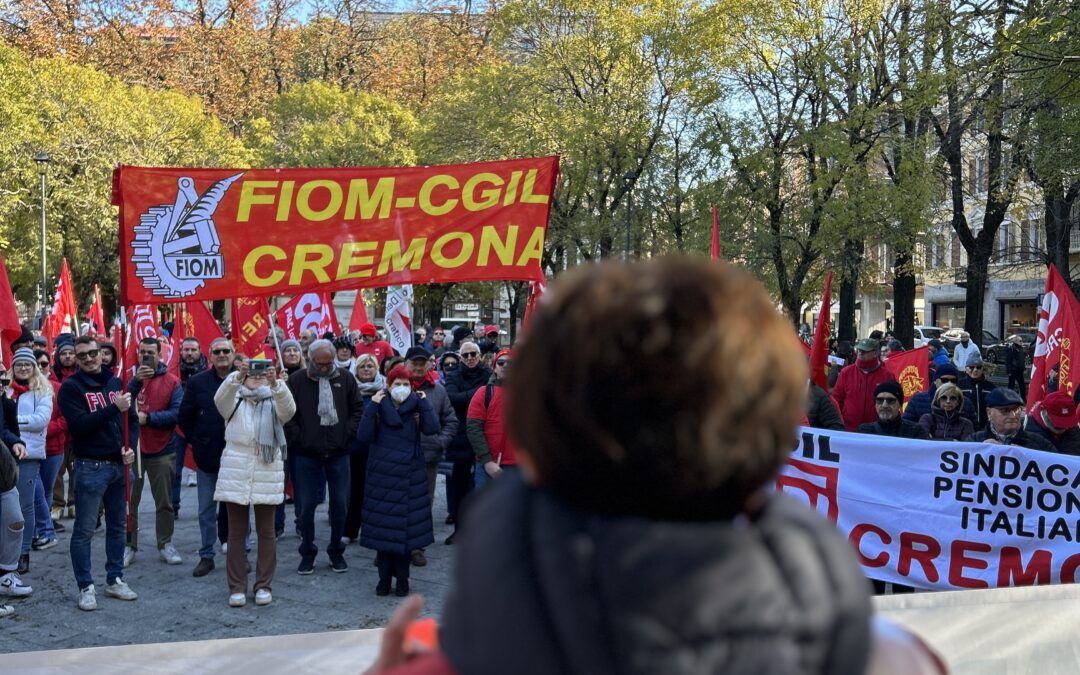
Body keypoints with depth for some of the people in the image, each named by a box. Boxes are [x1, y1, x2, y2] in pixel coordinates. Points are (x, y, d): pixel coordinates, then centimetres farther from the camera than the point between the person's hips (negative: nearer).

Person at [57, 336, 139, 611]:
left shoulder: (115, 382, 10)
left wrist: (130, 447, -4)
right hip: (90, 467, -5)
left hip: (120, 464, 5)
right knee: (84, 530, -1)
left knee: (117, 526, 12)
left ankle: (115, 580, 22)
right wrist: (114, 408, -23)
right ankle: (86, 587, 6)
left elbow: (132, 418, 12)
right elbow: (79, 424, -17)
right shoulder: (71, 387, -5)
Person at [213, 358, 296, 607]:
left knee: (266, 532, 4)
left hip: (267, 474, 0)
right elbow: (220, 398, -14)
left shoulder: (274, 403, 9)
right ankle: (237, 587, 11)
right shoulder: (235, 403, 10)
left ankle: (264, 585, 13)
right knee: (236, 532, 3)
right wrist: (236, 377, -32)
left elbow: (288, 408, -15)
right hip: (236, 473, 0)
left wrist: (275, 383, -32)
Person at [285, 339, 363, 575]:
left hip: (338, 453, 2)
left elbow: (358, 409, 8)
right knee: (306, 505, 4)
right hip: (307, 454, -1)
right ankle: (307, 553, 19)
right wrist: (298, 439, -8)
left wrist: (347, 435, -2)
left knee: (340, 504, 6)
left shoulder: (346, 378, 2)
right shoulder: (296, 381, -3)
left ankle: (336, 551, 22)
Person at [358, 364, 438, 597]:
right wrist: (372, 407, -16)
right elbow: (364, 436, -11)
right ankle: (384, 577, 15)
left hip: (410, 475, 1)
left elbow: (431, 429, -13)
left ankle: (402, 578, 15)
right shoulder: (378, 406, 1)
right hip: (382, 474, 0)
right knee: (382, 527, 3)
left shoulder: (416, 406, 3)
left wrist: (424, 403, -11)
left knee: (406, 526, 4)